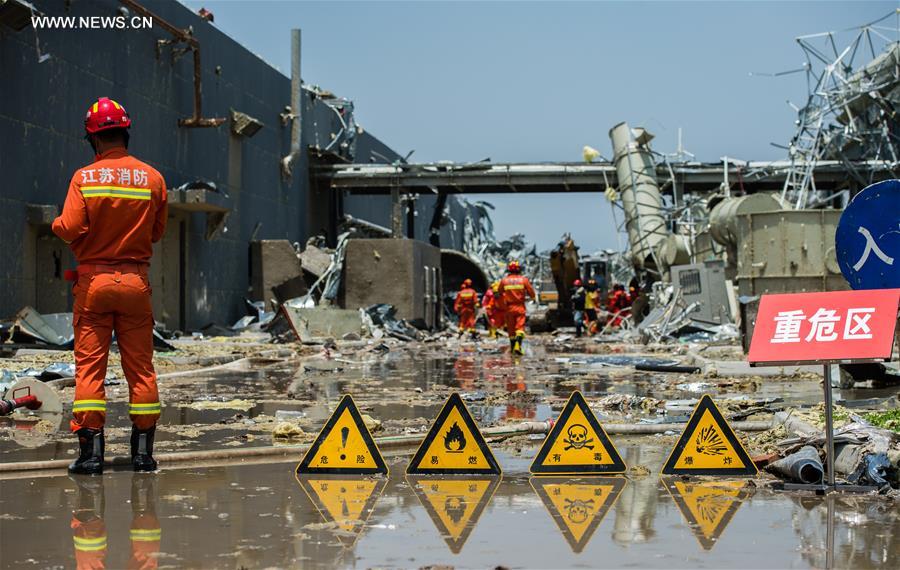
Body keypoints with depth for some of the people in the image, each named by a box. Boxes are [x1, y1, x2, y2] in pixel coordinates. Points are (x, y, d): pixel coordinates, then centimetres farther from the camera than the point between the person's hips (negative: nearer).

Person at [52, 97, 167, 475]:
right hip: (136, 280, 2)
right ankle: (143, 450, 11)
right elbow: (157, 232, 5)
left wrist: (55, 224, 8)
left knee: (89, 365, 3)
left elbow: (69, 229, -14)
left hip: (93, 280, -2)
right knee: (140, 367, 8)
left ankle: (90, 450, 0)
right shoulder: (153, 178, -1)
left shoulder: (84, 177, -7)